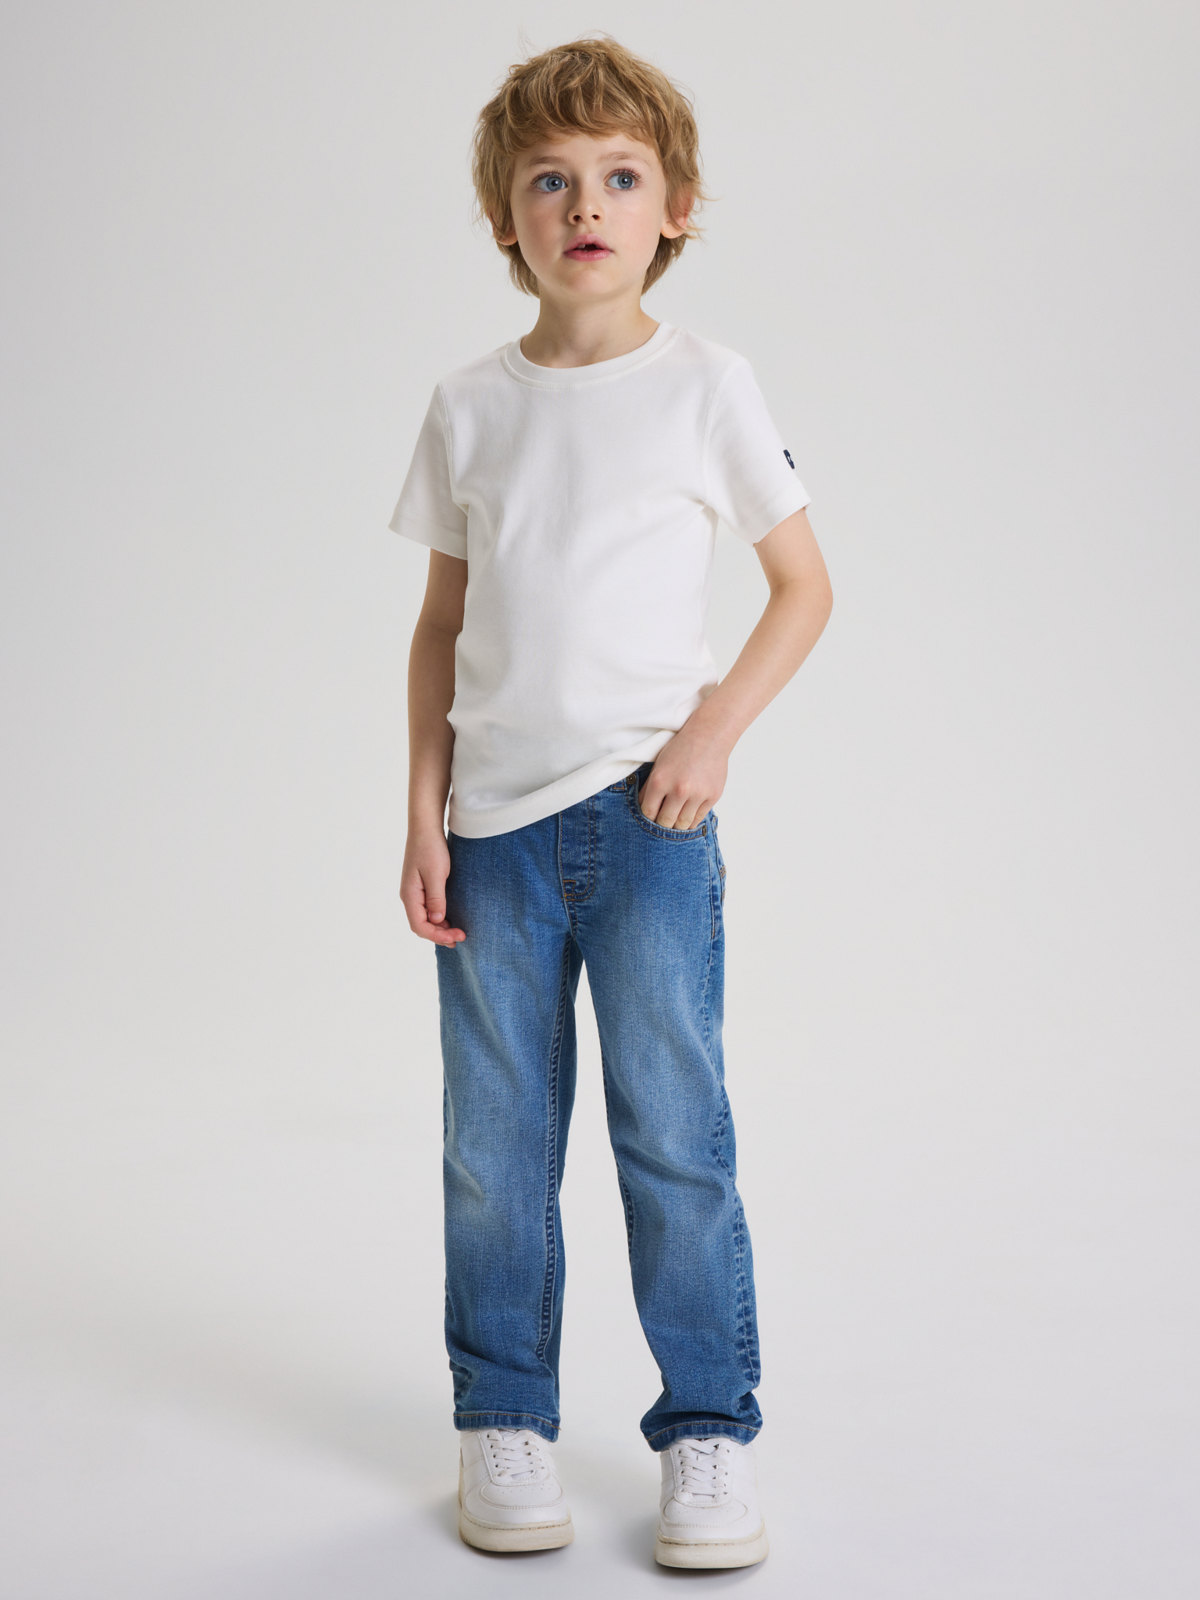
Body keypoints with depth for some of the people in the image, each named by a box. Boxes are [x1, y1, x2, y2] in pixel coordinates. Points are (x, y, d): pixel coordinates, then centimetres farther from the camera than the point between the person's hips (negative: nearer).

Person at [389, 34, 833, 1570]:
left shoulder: (704, 383, 1)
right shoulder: (470, 404, 7)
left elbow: (804, 586, 5)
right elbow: (441, 625, 11)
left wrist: (717, 728, -8)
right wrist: (423, 814, 4)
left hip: (647, 812, -2)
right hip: (495, 824, 3)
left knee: (674, 1132, -1)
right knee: (493, 1147, 7)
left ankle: (709, 1434, 13)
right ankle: (503, 1425, 22)